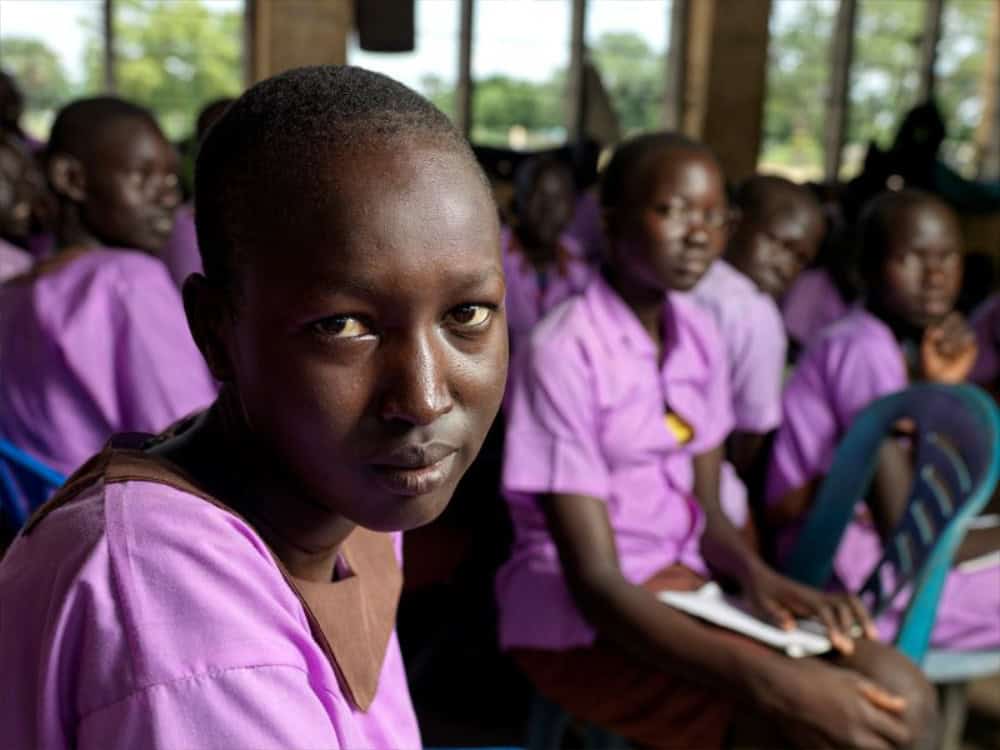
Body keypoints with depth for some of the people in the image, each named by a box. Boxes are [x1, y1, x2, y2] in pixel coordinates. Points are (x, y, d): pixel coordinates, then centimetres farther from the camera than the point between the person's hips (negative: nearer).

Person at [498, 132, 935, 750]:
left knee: (897, 694, -12)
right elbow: (596, 587, -23)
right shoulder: (562, 353, -20)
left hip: (684, 579, 6)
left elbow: (704, 508, 8)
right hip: (579, 618, -6)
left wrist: (756, 573, -16)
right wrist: (770, 681, -33)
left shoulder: (699, 336, 3)